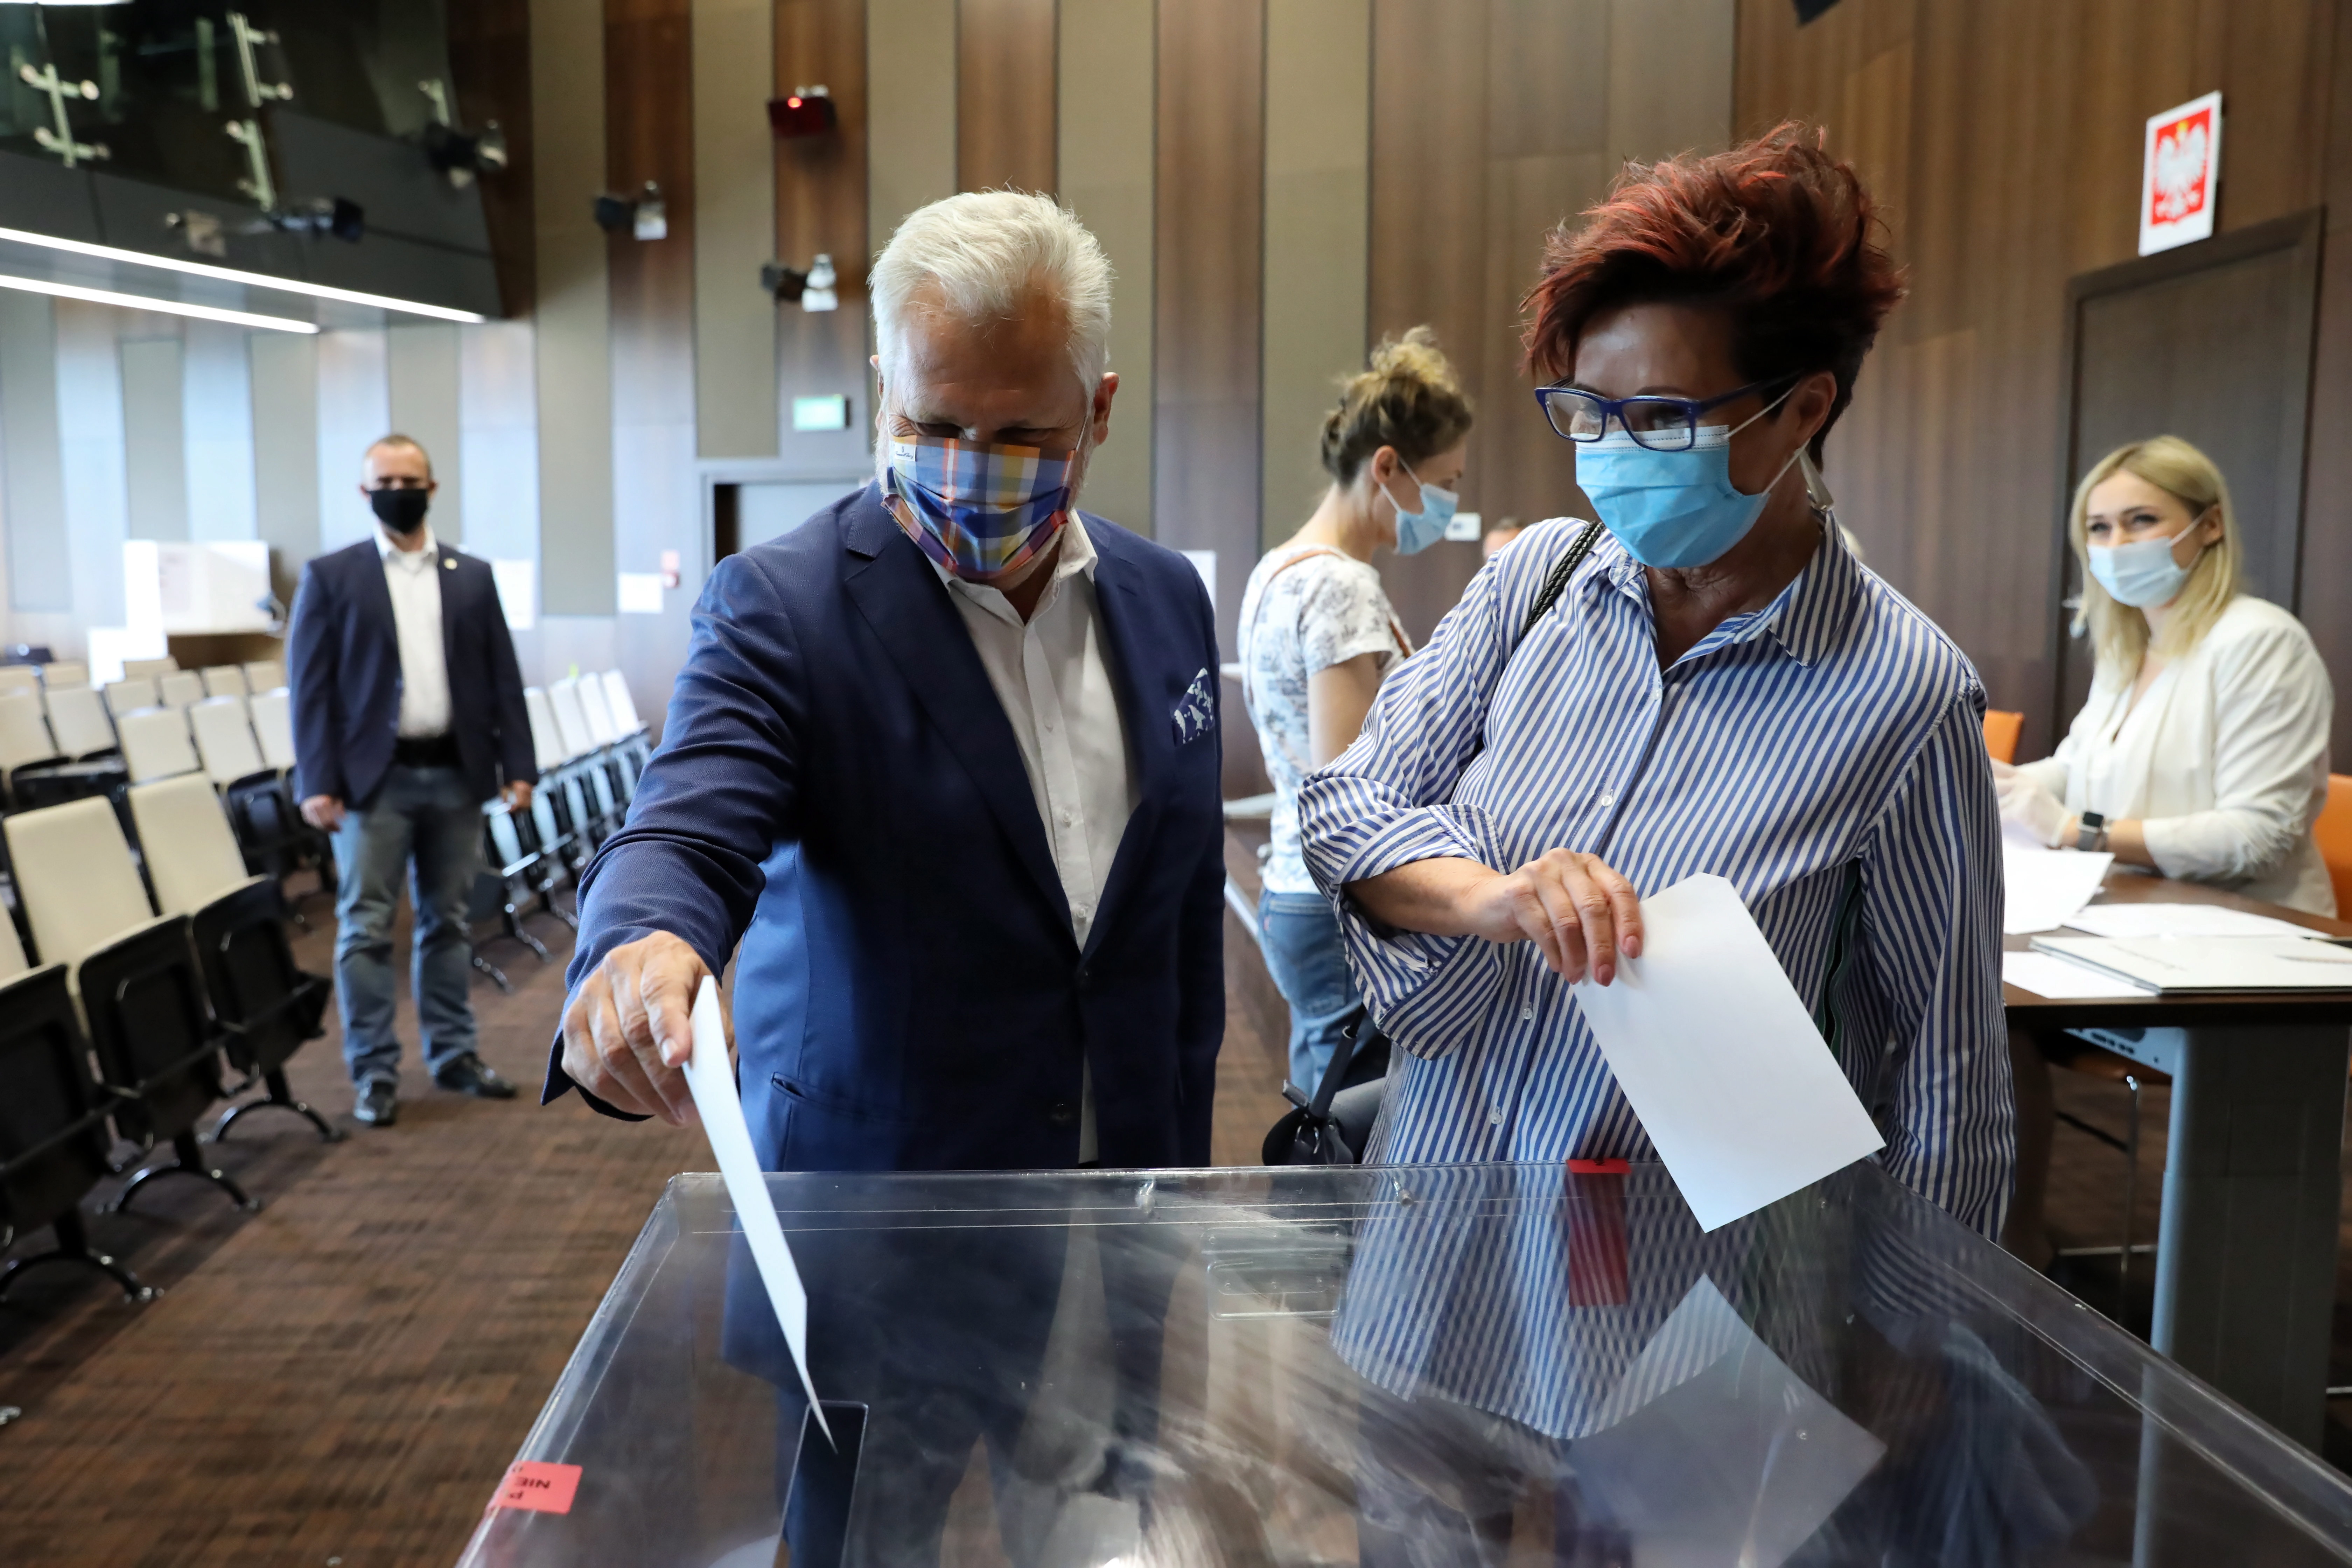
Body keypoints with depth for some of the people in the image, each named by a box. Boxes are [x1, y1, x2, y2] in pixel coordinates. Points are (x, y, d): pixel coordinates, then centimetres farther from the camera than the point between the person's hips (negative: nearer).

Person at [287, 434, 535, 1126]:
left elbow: (502, 677, 8)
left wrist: (518, 765, 1)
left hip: (456, 775, 3)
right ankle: (374, 1073, 9)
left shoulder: (473, 576, 9)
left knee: (447, 920, 11)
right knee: (366, 929, 0)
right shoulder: (331, 576, 2)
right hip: (374, 777, -2)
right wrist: (317, 782, -9)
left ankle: (454, 1055, 21)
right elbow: (311, 685, -2)